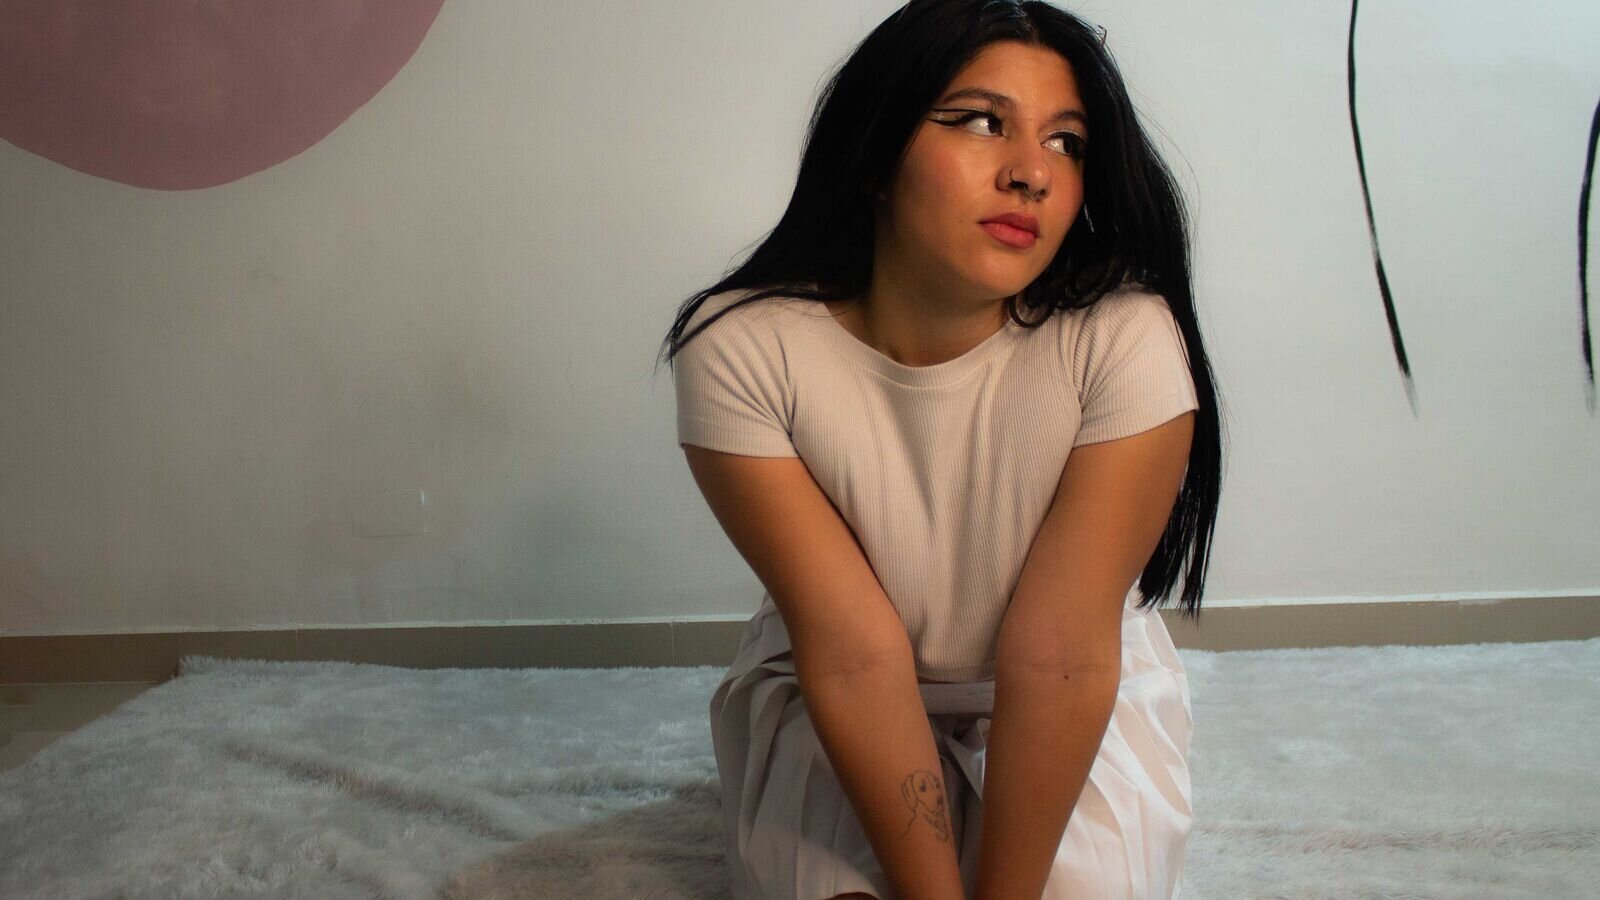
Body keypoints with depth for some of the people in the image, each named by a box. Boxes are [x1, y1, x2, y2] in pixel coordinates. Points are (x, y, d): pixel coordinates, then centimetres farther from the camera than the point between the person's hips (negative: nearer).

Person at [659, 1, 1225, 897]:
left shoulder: (1124, 344, -26)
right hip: (833, 701, 0)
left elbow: (1059, 653, -25)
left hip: (1080, 705, 0)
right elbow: (854, 648, -25)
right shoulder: (737, 349, -24)